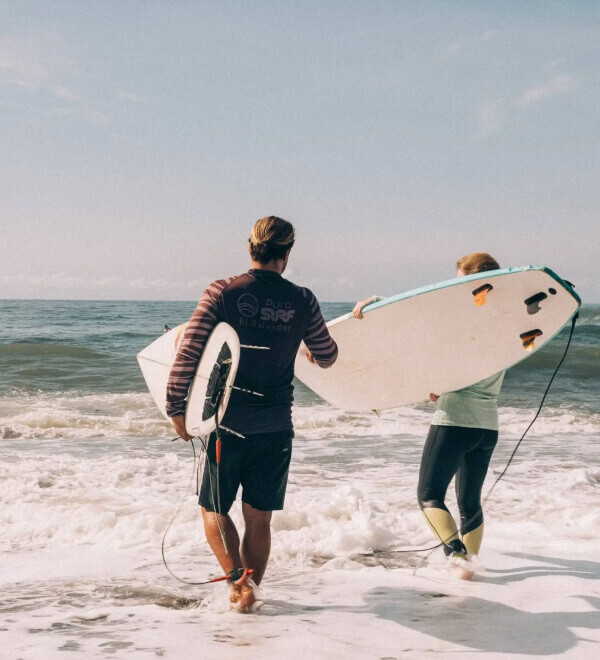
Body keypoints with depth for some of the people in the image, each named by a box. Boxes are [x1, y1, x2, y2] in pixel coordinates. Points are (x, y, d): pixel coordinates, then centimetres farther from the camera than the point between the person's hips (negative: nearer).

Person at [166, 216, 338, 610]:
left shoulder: (222, 293, -7)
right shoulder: (302, 301, -2)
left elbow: (188, 353, -11)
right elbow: (327, 358, 11)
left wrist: (177, 407, -1)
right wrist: (313, 350, 35)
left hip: (227, 422, -1)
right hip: (276, 427, 2)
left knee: (215, 509, 14)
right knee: (259, 517, 13)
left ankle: (238, 579, -4)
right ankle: (249, 592, 18)